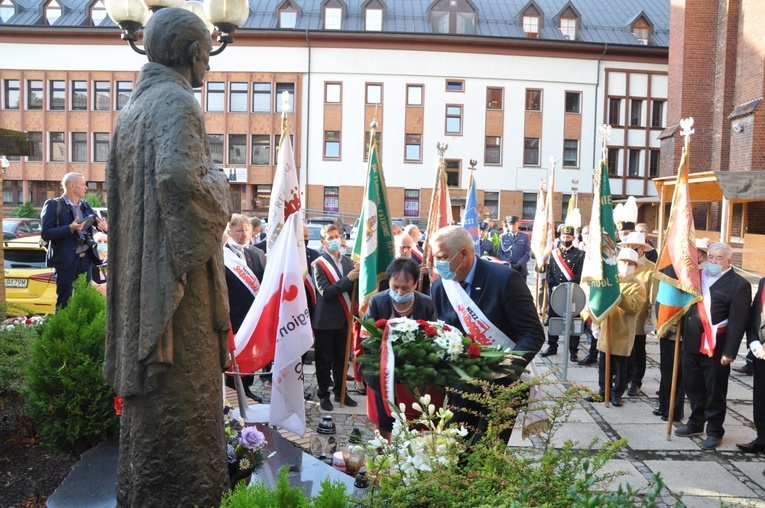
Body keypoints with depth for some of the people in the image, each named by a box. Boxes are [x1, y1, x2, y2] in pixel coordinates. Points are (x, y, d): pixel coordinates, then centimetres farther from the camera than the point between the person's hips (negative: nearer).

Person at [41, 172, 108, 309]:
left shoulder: (85, 205, 13)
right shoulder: (53, 205, -6)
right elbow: (45, 234, -12)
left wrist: (103, 225, -12)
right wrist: (70, 228, -24)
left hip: (86, 259, 6)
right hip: (66, 261, -6)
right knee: (64, 303, 0)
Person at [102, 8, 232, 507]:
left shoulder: (135, 105, 17)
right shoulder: (177, 101, -10)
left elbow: (118, 185, 22)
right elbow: (177, 177, -28)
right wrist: (218, 182, -9)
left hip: (138, 273, 9)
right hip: (176, 270, -9)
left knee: (147, 384, 16)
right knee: (185, 387, -3)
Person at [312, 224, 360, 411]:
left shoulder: (348, 261, 6)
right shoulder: (319, 264, -8)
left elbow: (355, 287, 6)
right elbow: (325, 292, -18)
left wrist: (358, 275, -14)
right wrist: (348, 279, -22)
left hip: (344, 318, 5)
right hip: (326, 320, -5)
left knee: (341, 358, 15)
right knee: (324, 360, 6)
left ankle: (340, 392, 29)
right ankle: (323, 395, 19)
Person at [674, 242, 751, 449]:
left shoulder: (739, 285, -7)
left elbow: (738, 322, -11)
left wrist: (729, 352, -15)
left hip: (715, 349, -6)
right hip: (691, 345, 6)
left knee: (714, 392, 7)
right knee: (693, 388, 17)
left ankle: (714, 431, 21)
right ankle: (695, 424, 33)